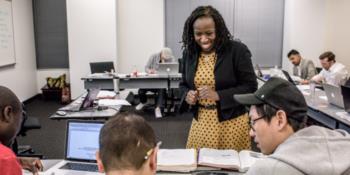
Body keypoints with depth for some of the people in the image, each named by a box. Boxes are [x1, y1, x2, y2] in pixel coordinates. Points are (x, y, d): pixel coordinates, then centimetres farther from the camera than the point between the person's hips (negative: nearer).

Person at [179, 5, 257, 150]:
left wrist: (218, 95, -21)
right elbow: (184, 84, 14)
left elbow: (251, 87, -10)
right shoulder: (189, 53, 2)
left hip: (231, 121, -4)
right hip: (200, 121, 4)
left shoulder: (237, 50, -12)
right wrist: (187, 95, -9)